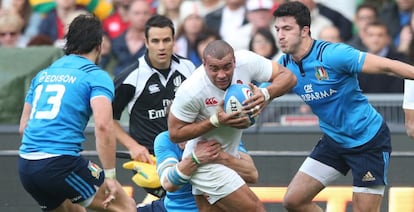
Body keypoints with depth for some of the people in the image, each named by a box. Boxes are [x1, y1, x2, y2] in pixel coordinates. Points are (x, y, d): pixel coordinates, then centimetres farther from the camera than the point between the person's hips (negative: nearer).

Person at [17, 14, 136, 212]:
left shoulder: (43, 74, 21)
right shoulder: (96, 76, 0)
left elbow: (23, 125, 26)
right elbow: (103, 126, -15)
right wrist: (110, 176, -12)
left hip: (25, 165, 7)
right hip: (60, 163, -7)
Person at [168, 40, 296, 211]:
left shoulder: (246, 61, -18)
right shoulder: (191, 91, -29)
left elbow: (287, 76, -9)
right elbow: (175, 134, -18)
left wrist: (266, 94, -30)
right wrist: (216, 121, -29)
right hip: (206, 165, -6)